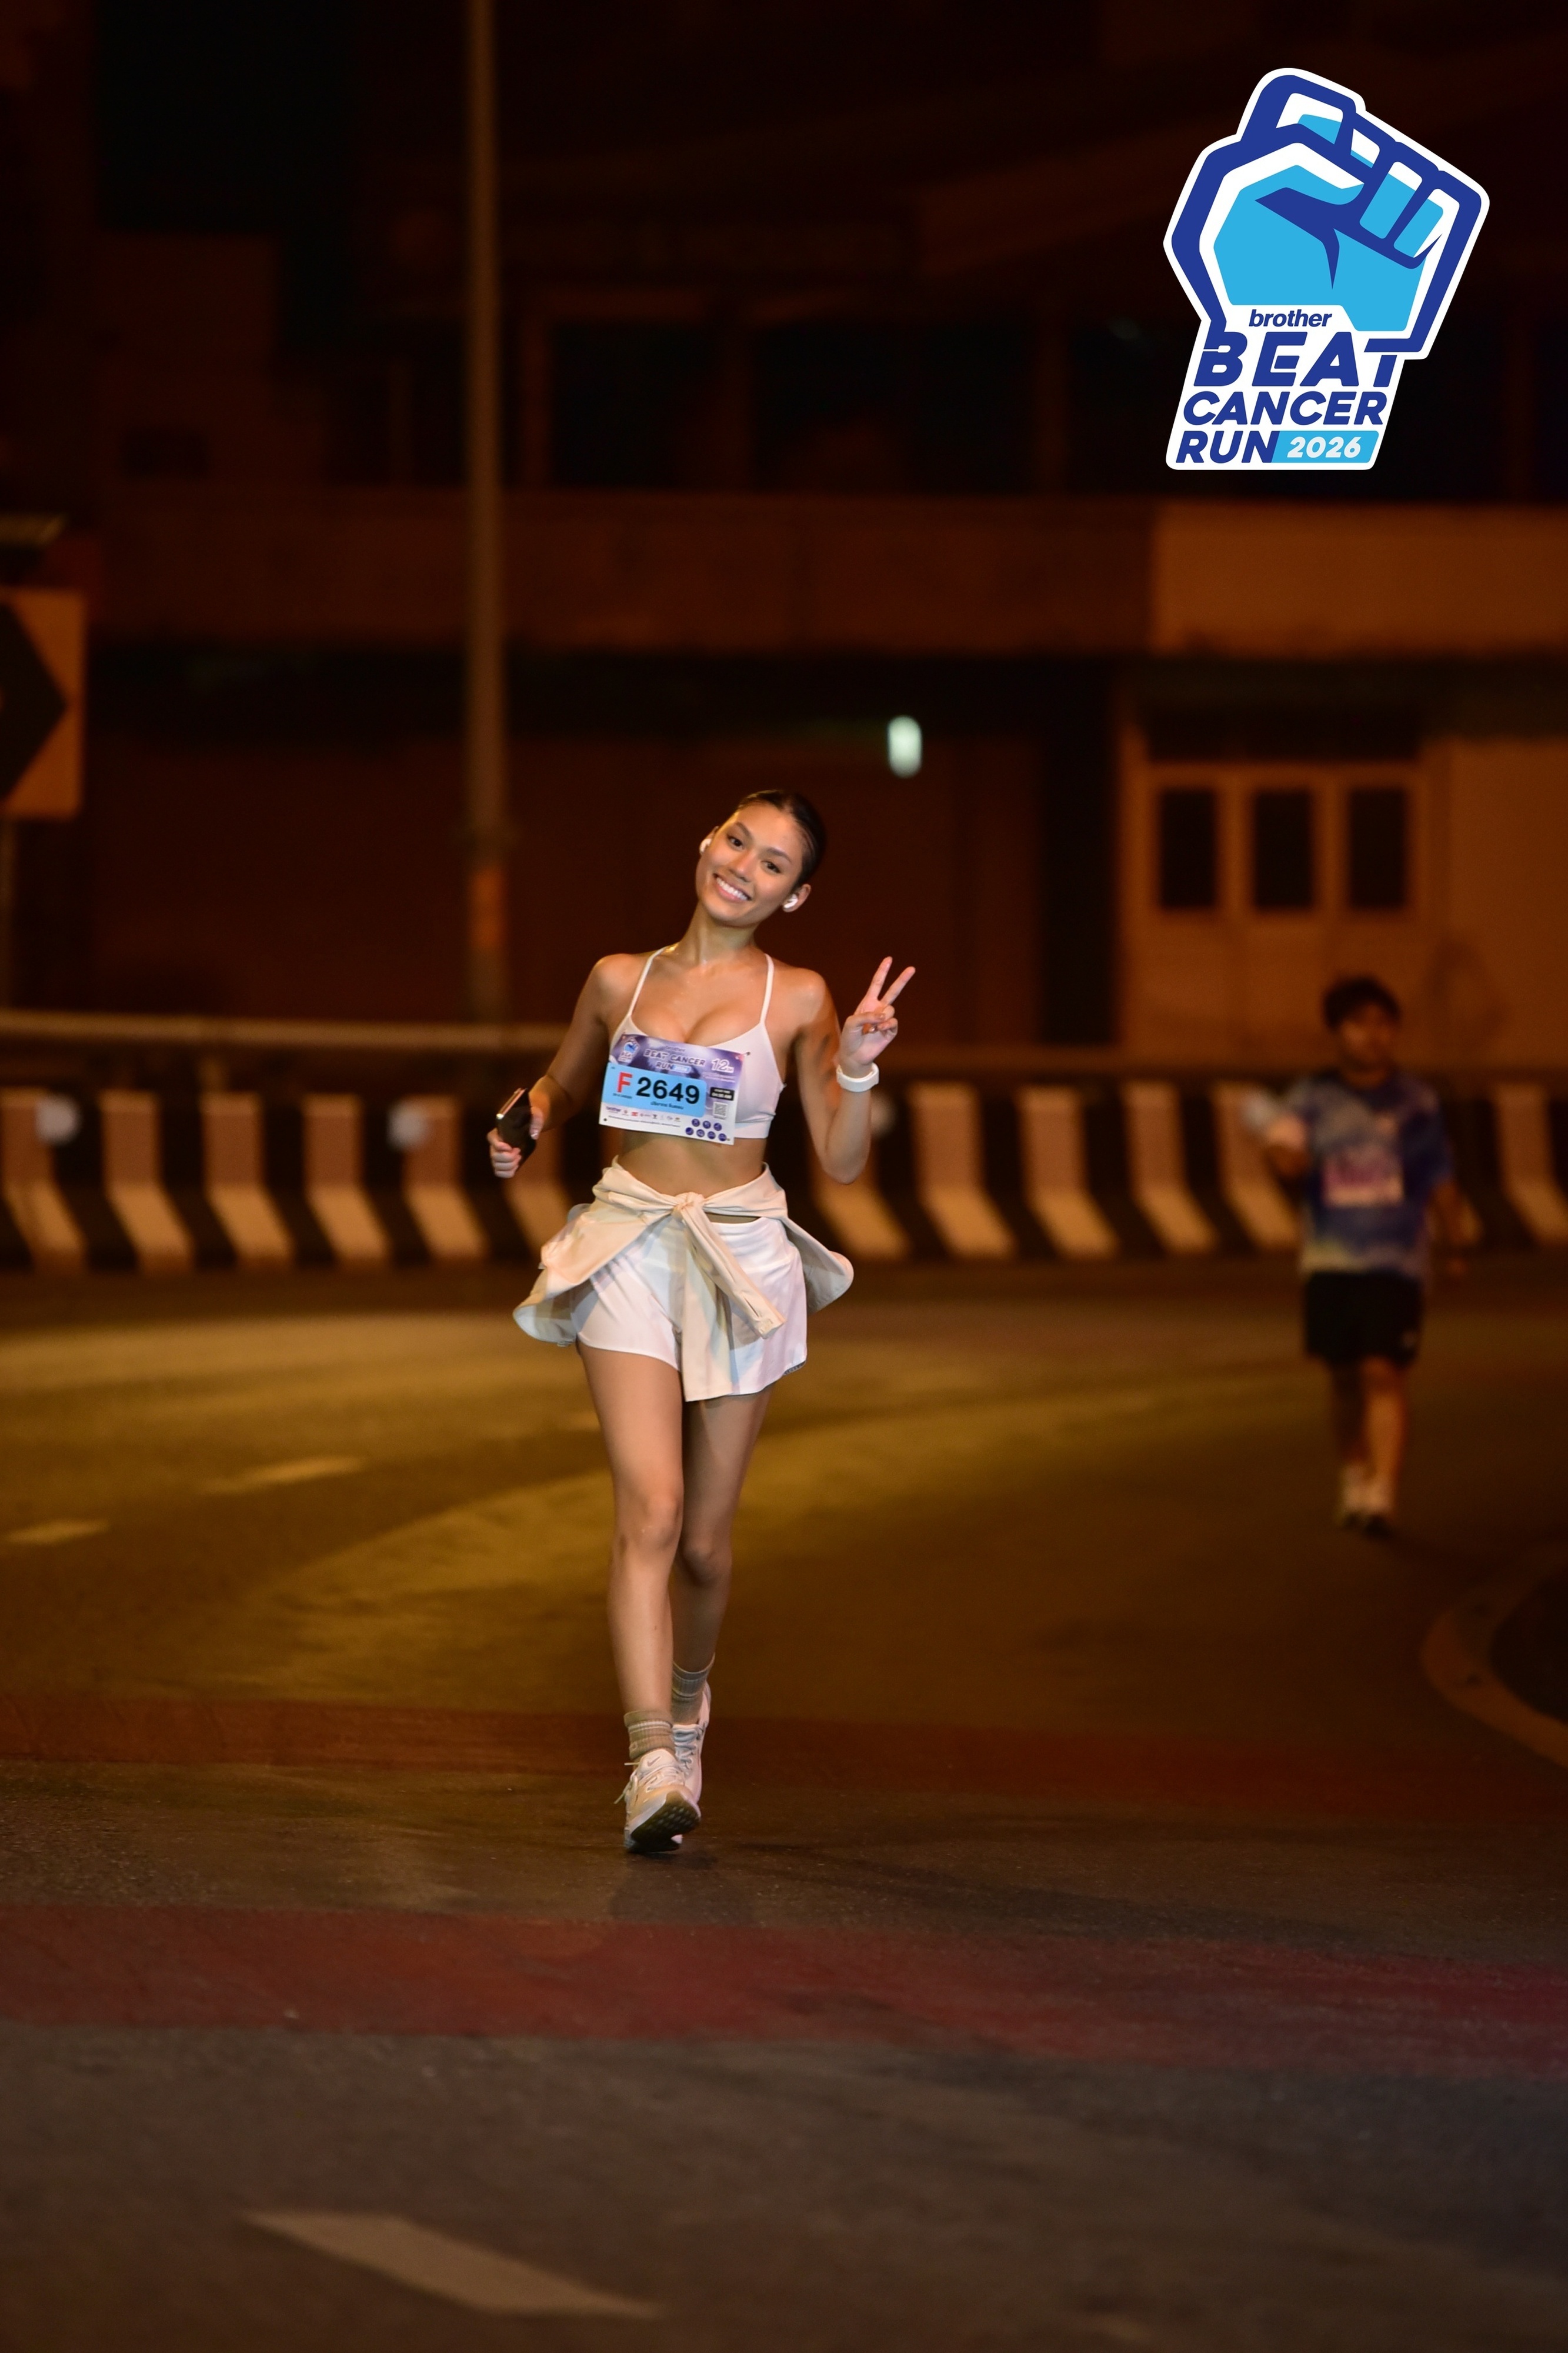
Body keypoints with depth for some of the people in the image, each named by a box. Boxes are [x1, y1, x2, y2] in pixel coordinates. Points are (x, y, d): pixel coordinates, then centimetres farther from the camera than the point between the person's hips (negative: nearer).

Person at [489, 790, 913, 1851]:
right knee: (651, 1509, -16)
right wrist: (524, 1128, 2)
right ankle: (654, 1764, -22)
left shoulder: (796, 999, 0)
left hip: (742, 1260, 0)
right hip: (630, 1255, 0)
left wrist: (857, 1070, -17)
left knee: (705, 1536, 8)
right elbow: (563, 1085, 23)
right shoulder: (620, 981, 5)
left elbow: (842, 1160, 0)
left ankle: (687, 1699, 38)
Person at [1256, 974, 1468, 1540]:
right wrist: (1285, 1152, -37)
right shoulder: (1311, 1099, 1)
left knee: (1383, 1372, -12)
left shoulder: (1417, 1102, 4)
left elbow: (1440, 1181, 12)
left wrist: (1455, 1245, 16)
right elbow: (1291, 1159, -14)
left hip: (1396, 1261, -1)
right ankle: (1353, 1477, 30)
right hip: (1330, 1260, 1)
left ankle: (1382, 1496, -16)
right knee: (1345, 1376, 10)